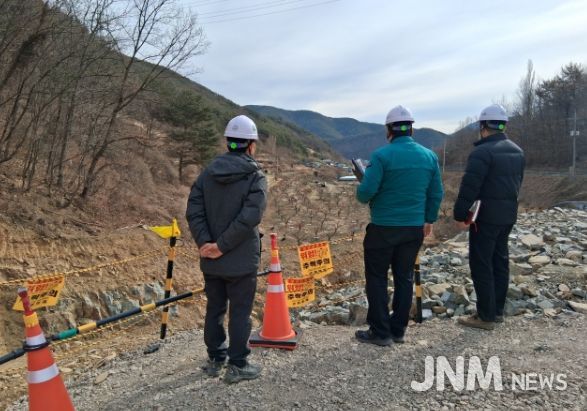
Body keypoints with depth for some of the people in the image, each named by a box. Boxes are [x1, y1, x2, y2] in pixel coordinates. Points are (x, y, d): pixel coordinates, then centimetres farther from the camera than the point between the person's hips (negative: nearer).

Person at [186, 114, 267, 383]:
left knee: (214, 309, 16)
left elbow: (193, 212, -4)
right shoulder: (255, 177, -10)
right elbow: (249, 217, -22)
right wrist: (222, 245, -18)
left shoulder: (207, 173, 4)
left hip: (210, 260, 5)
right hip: (242, 260, -5)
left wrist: (205, 242, -10)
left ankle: (215, 360, 30)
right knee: (240, 312, 7)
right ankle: (237, 365, 17)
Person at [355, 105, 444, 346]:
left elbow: (365, 191, -17)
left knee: (377, 279, 7)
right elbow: (437, 194, 7)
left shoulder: (382, 155, -13)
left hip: (384, 228, -5)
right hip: (414, 229, 5)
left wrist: (362, 196, 6)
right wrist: (429, 219, 19)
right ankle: (398, 330, 23)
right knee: (404, 278, 15)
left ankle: (380, 332, 11)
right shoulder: (429, 156, 3)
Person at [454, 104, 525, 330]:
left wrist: (460, 215, -14)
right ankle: (497, 311, 24)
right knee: (500, 261, 15)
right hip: (508, 215, 9)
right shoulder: (517, 151, 11)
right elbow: (517, 183, 17)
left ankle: (486, 316, 3)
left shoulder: (482, 152, -18)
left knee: (481, 265, -1)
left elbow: (469, 187, -21)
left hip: (486, 216, -8)